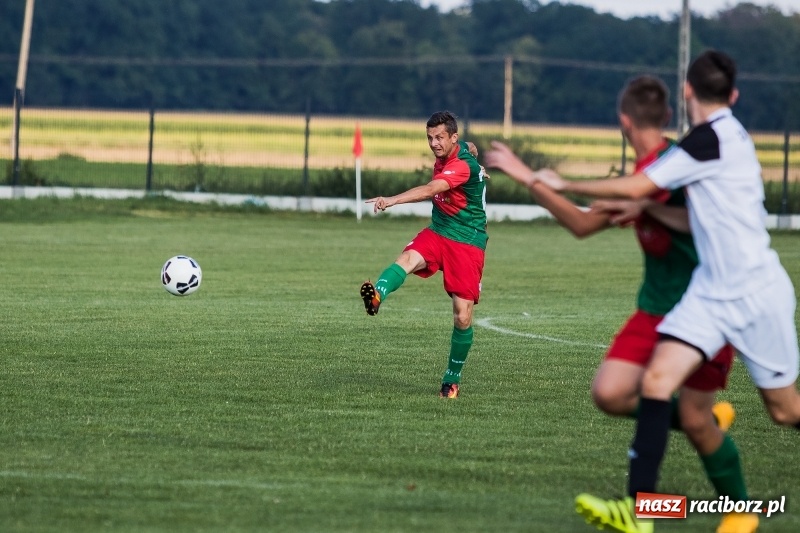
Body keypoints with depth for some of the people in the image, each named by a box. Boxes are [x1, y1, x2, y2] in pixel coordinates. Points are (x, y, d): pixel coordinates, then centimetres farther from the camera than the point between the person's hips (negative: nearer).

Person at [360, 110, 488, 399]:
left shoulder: (463, 164, -22)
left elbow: (430, 190, -41)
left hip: (468, 243, -6)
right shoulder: (444, 156, 4)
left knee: (463, 318, -6)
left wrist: (392, 200, -52)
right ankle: (376, 296, -60)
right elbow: (469, 147, 31)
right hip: (437, 232, 6)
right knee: (407, 258, -30)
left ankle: (452, 379, 13)